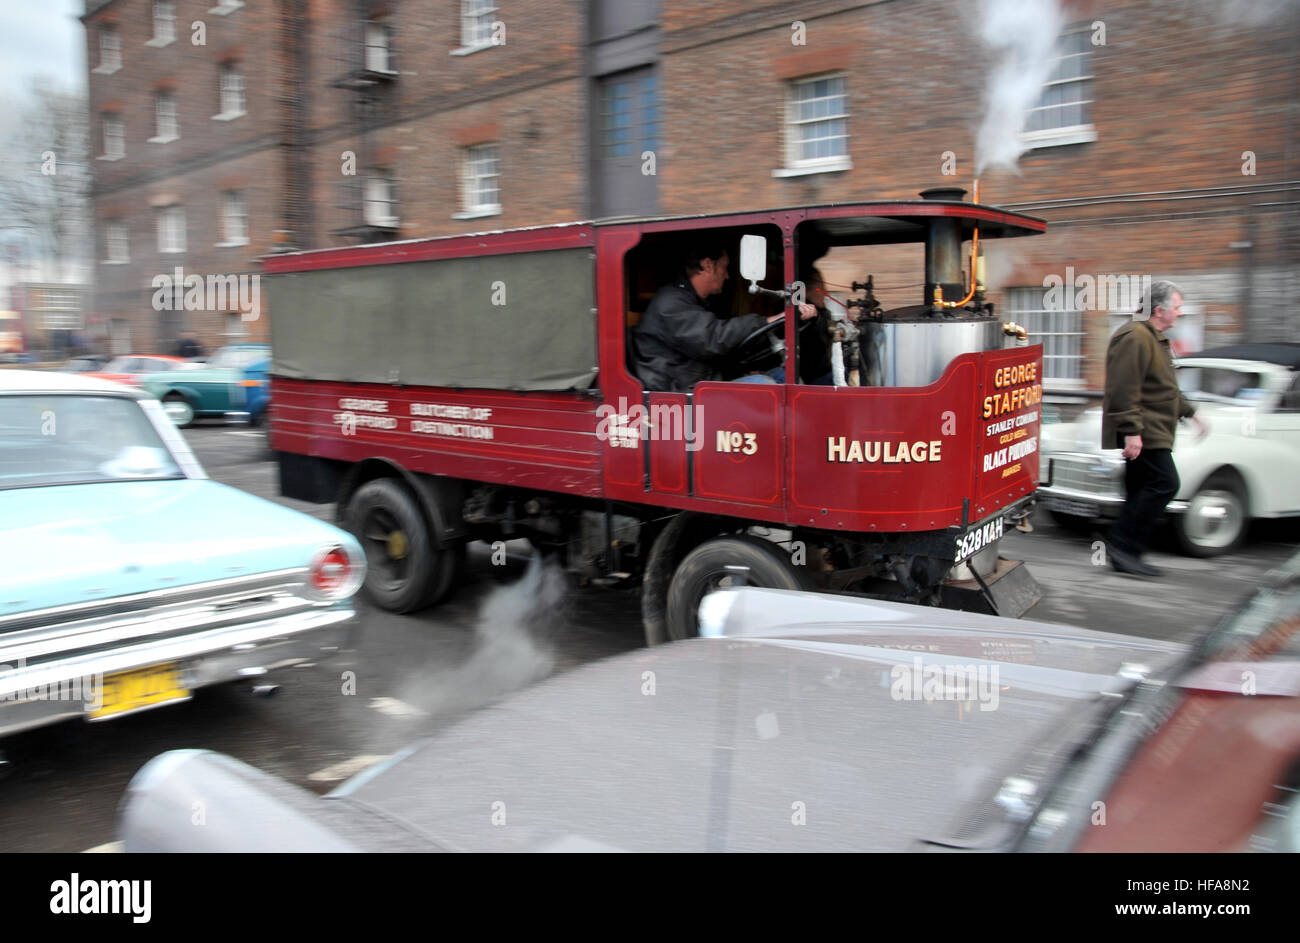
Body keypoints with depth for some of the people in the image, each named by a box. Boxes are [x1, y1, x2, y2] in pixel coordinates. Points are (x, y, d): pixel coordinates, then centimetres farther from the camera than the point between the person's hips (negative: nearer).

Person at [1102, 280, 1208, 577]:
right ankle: (1122, 545, -12)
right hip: (1141, 432, -11)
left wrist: (1190, 413, 29)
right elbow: (1123, 389, -22)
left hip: (1150, 431, 11)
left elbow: (1166, 388, 32)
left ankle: (1125, 553, 12)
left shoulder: (1154, 338, 22)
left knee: (1142, 491, 9)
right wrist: (1131, 431, -26)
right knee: (1163, 483, -15)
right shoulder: (1134, 338, -14)